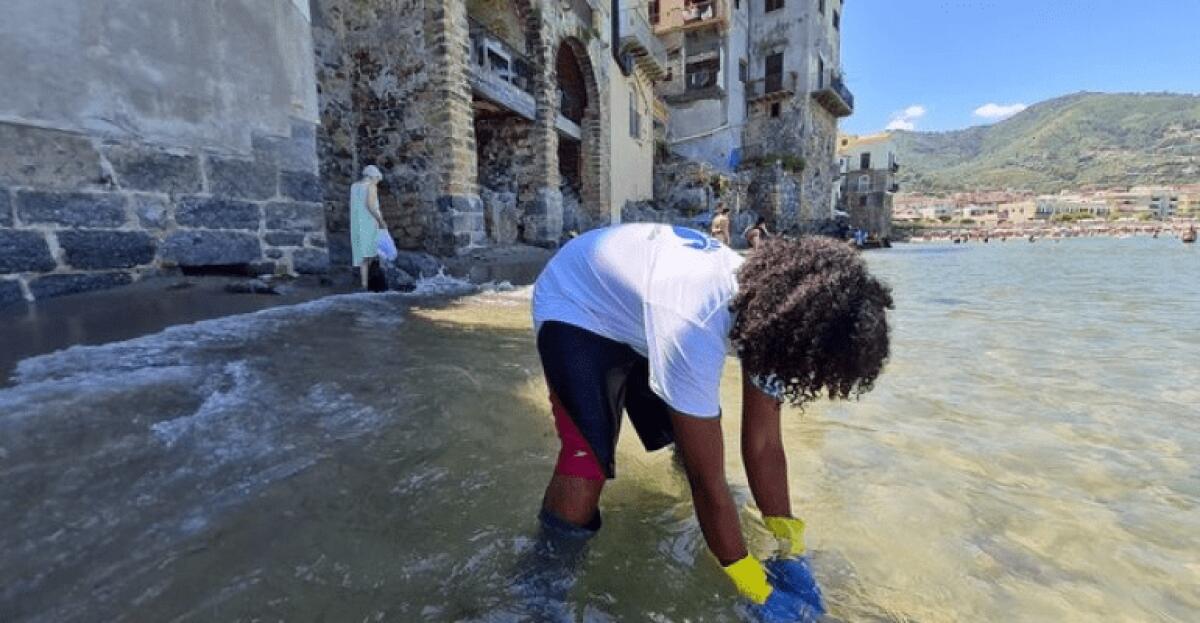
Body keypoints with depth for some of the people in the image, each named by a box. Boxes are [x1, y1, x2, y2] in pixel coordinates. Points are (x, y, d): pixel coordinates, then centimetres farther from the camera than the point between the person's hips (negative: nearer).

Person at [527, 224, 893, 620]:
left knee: (701, 435, 11)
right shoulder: (693, 328, -43)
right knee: (589, 459, -22)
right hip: (577, 306, -6)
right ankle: (545, 586, 2)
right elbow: (708, 481, -31)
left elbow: (764, 443, -11)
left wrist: (792, 548, -7)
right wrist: (757, 591, -17)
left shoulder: (772, 303, -18)